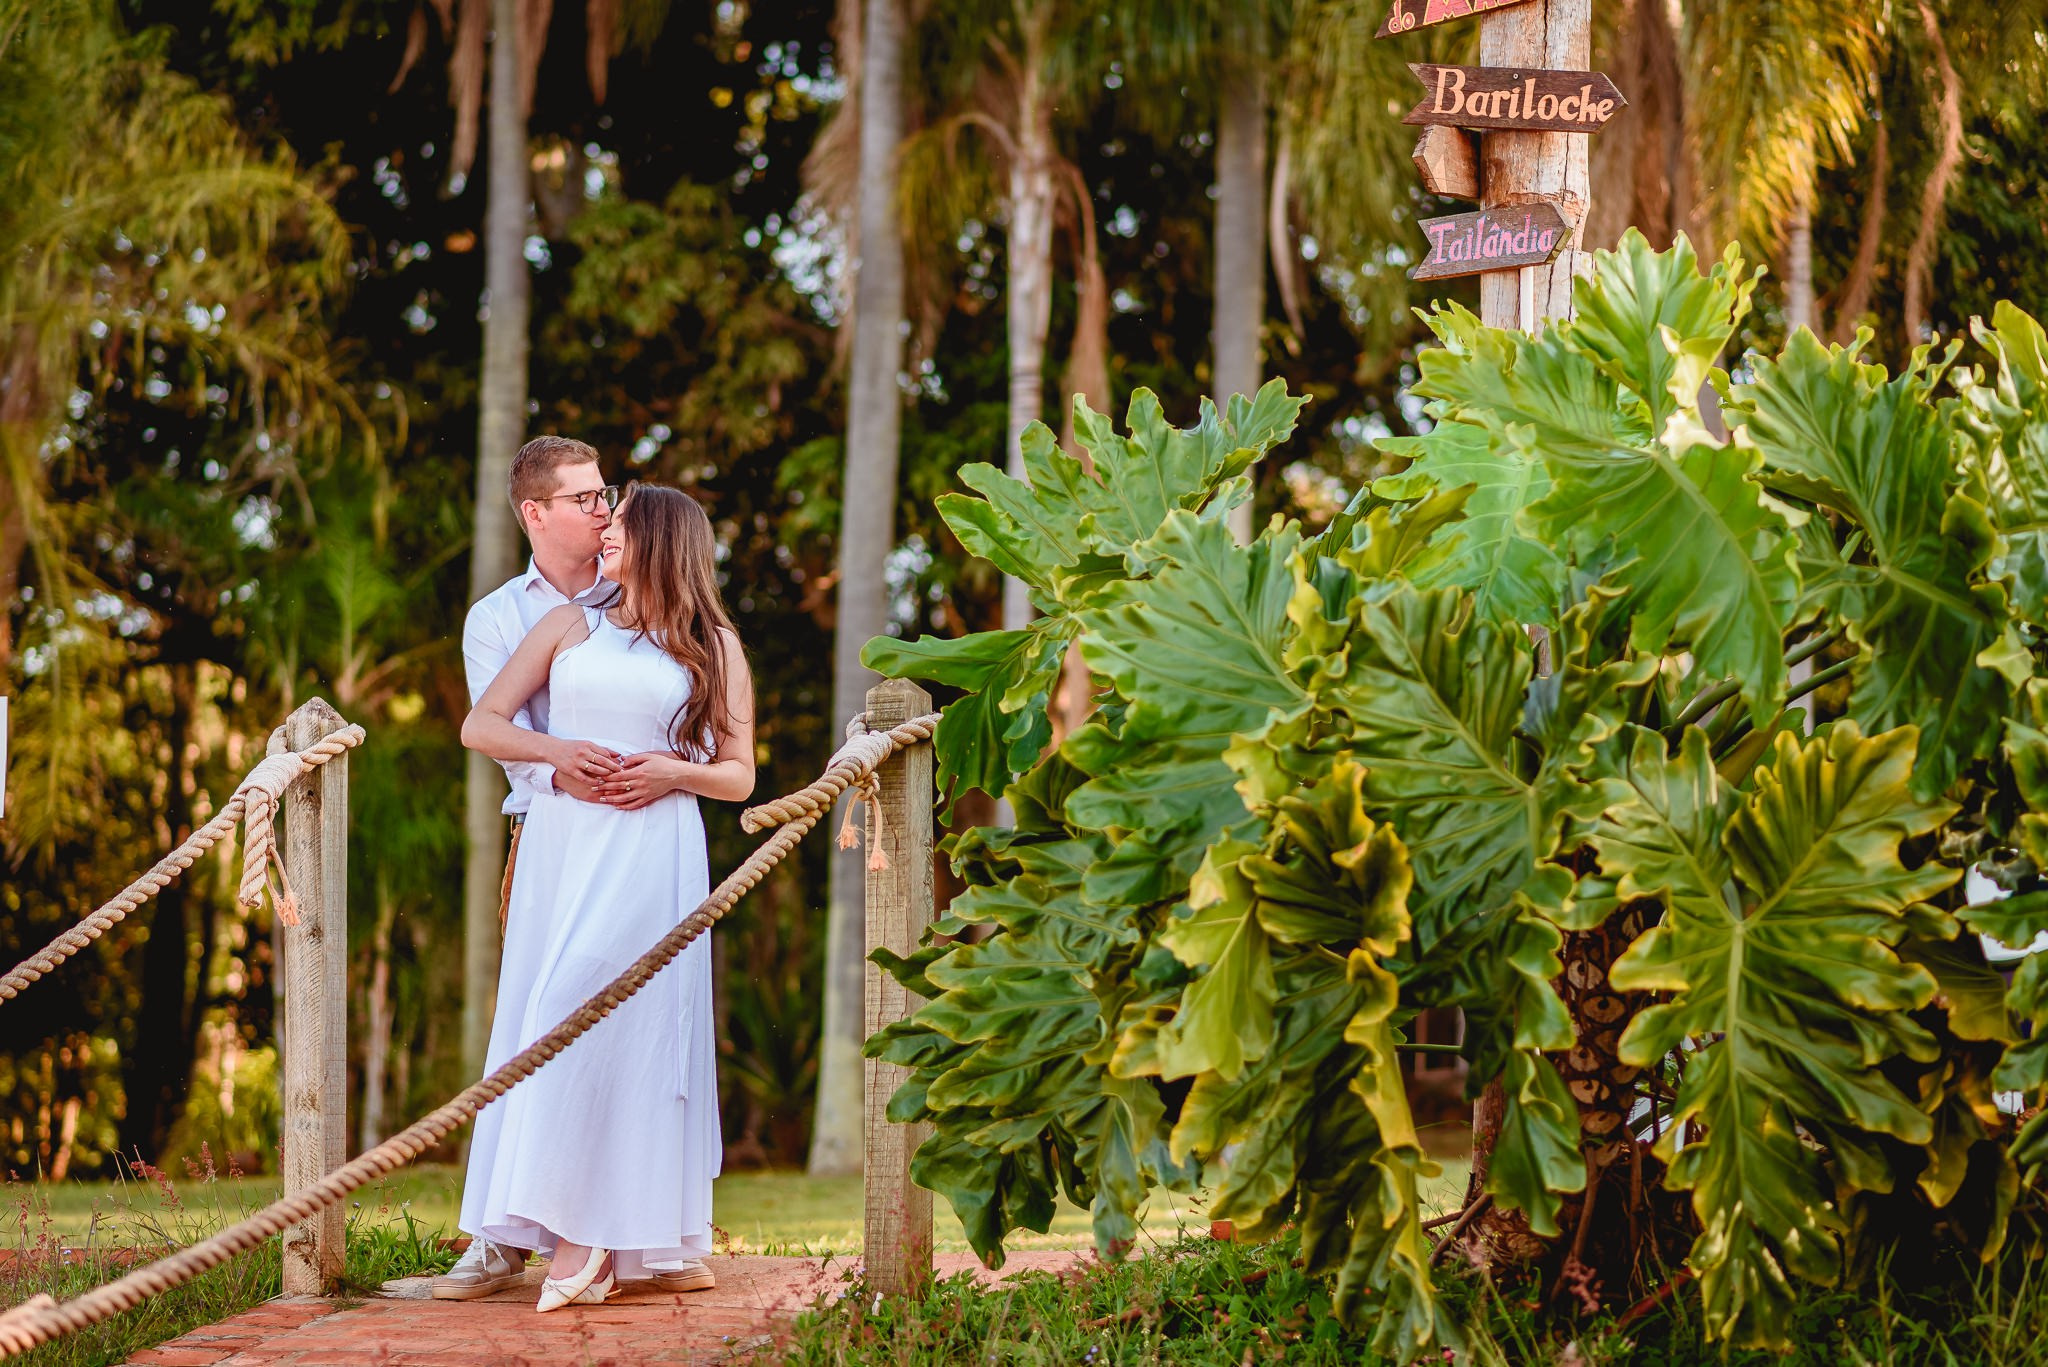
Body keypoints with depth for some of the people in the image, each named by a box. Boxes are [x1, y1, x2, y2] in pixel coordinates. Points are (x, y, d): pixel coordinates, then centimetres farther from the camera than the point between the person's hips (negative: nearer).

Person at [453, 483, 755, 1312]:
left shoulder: (714, 646, 12)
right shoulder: (569, 626, 17)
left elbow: (739, 777, 11)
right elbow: (480, 725, 11)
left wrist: (675, 772, -9)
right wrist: (556, 751, -7)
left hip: (653, 847, -3)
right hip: (562, 838, 3)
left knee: (607, 1019, -14)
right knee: (557, 1021, -4)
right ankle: (584, 1243, -2)